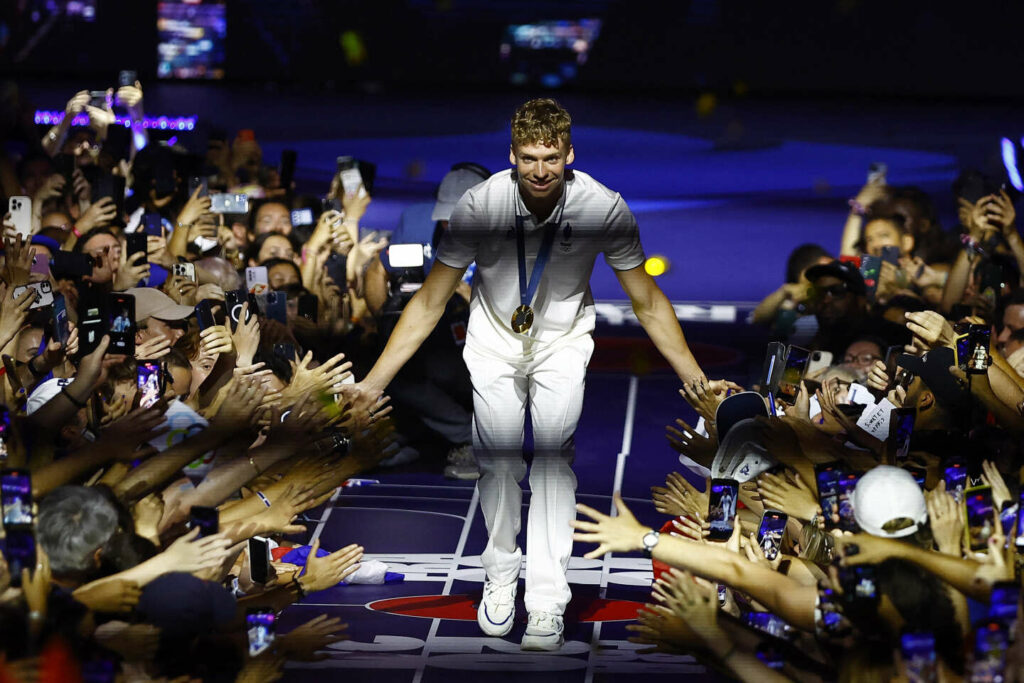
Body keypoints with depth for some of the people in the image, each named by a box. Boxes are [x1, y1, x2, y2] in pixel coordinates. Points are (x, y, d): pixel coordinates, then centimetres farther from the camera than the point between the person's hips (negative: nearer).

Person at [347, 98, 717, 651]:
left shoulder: (603, 207, -23)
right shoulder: (480, 205, -24)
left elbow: (648, 303, -8)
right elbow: (429, 303, -14)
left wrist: (695, 378, -11)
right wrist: (373, 382, -17)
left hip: (563, 339, 0)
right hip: (495, 336, 1)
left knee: (553, 454, -14)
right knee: (497, 457, -7)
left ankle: (547, 602, -13)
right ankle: (500, 576, 15)